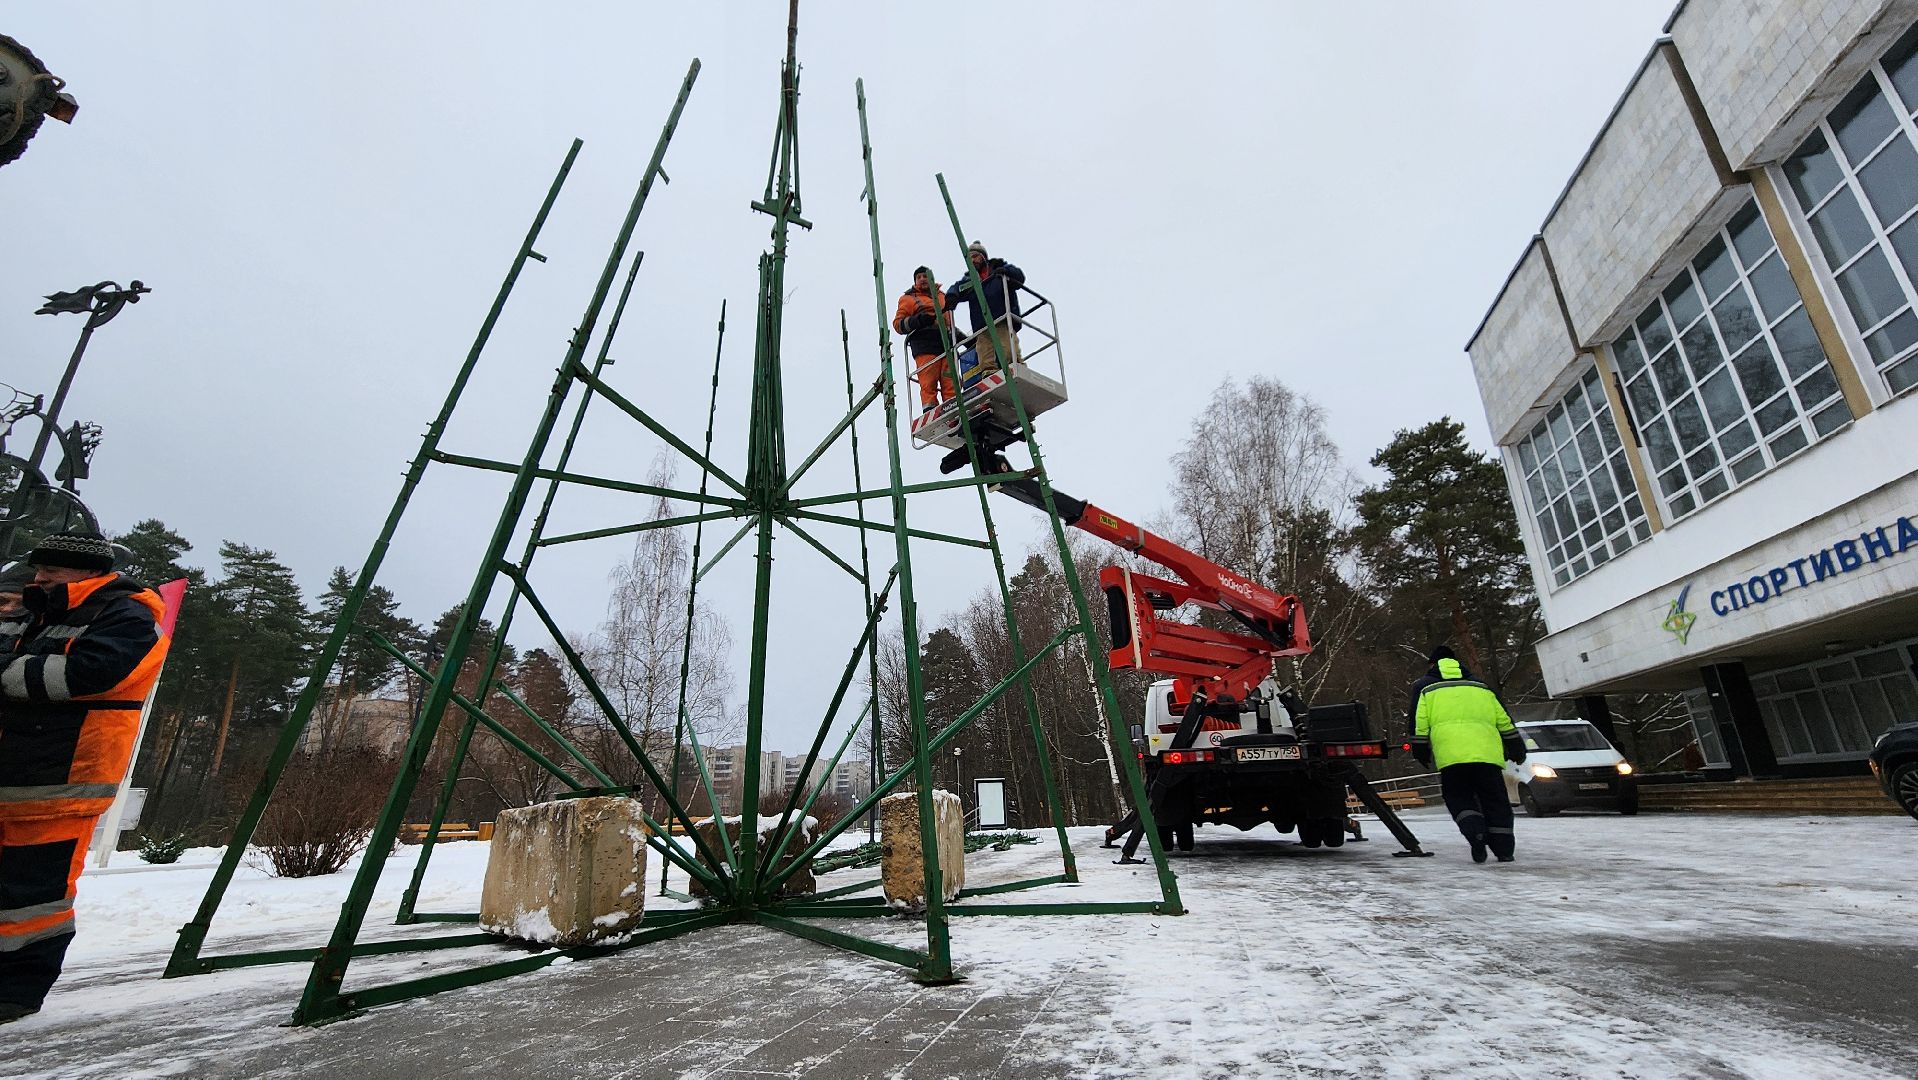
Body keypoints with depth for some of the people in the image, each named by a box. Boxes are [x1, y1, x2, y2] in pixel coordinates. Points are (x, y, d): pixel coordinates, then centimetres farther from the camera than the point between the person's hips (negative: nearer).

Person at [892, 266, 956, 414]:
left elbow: (950, 321, 39)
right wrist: (919, 320, -11)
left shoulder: (941, 297, 31)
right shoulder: (908, 298, 16)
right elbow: (898, 324, 5)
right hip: (925, 347, -4)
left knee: (951, 384, -8)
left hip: (946, 344, 4)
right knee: (928, 385, -16)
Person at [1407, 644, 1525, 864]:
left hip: (1451, 755, -2)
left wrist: (1421, 753, 14)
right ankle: (1504, 849, 9)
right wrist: (1517, 749, 30)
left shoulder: (1425, 687, 18)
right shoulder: (1481, 687, 26)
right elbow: (1504, 721, 23)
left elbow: (1419, 724, 8)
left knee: (1459, 798, 8)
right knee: (1495, 800, 13)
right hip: (1487, 752, 3)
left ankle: (1476, 832, -17)